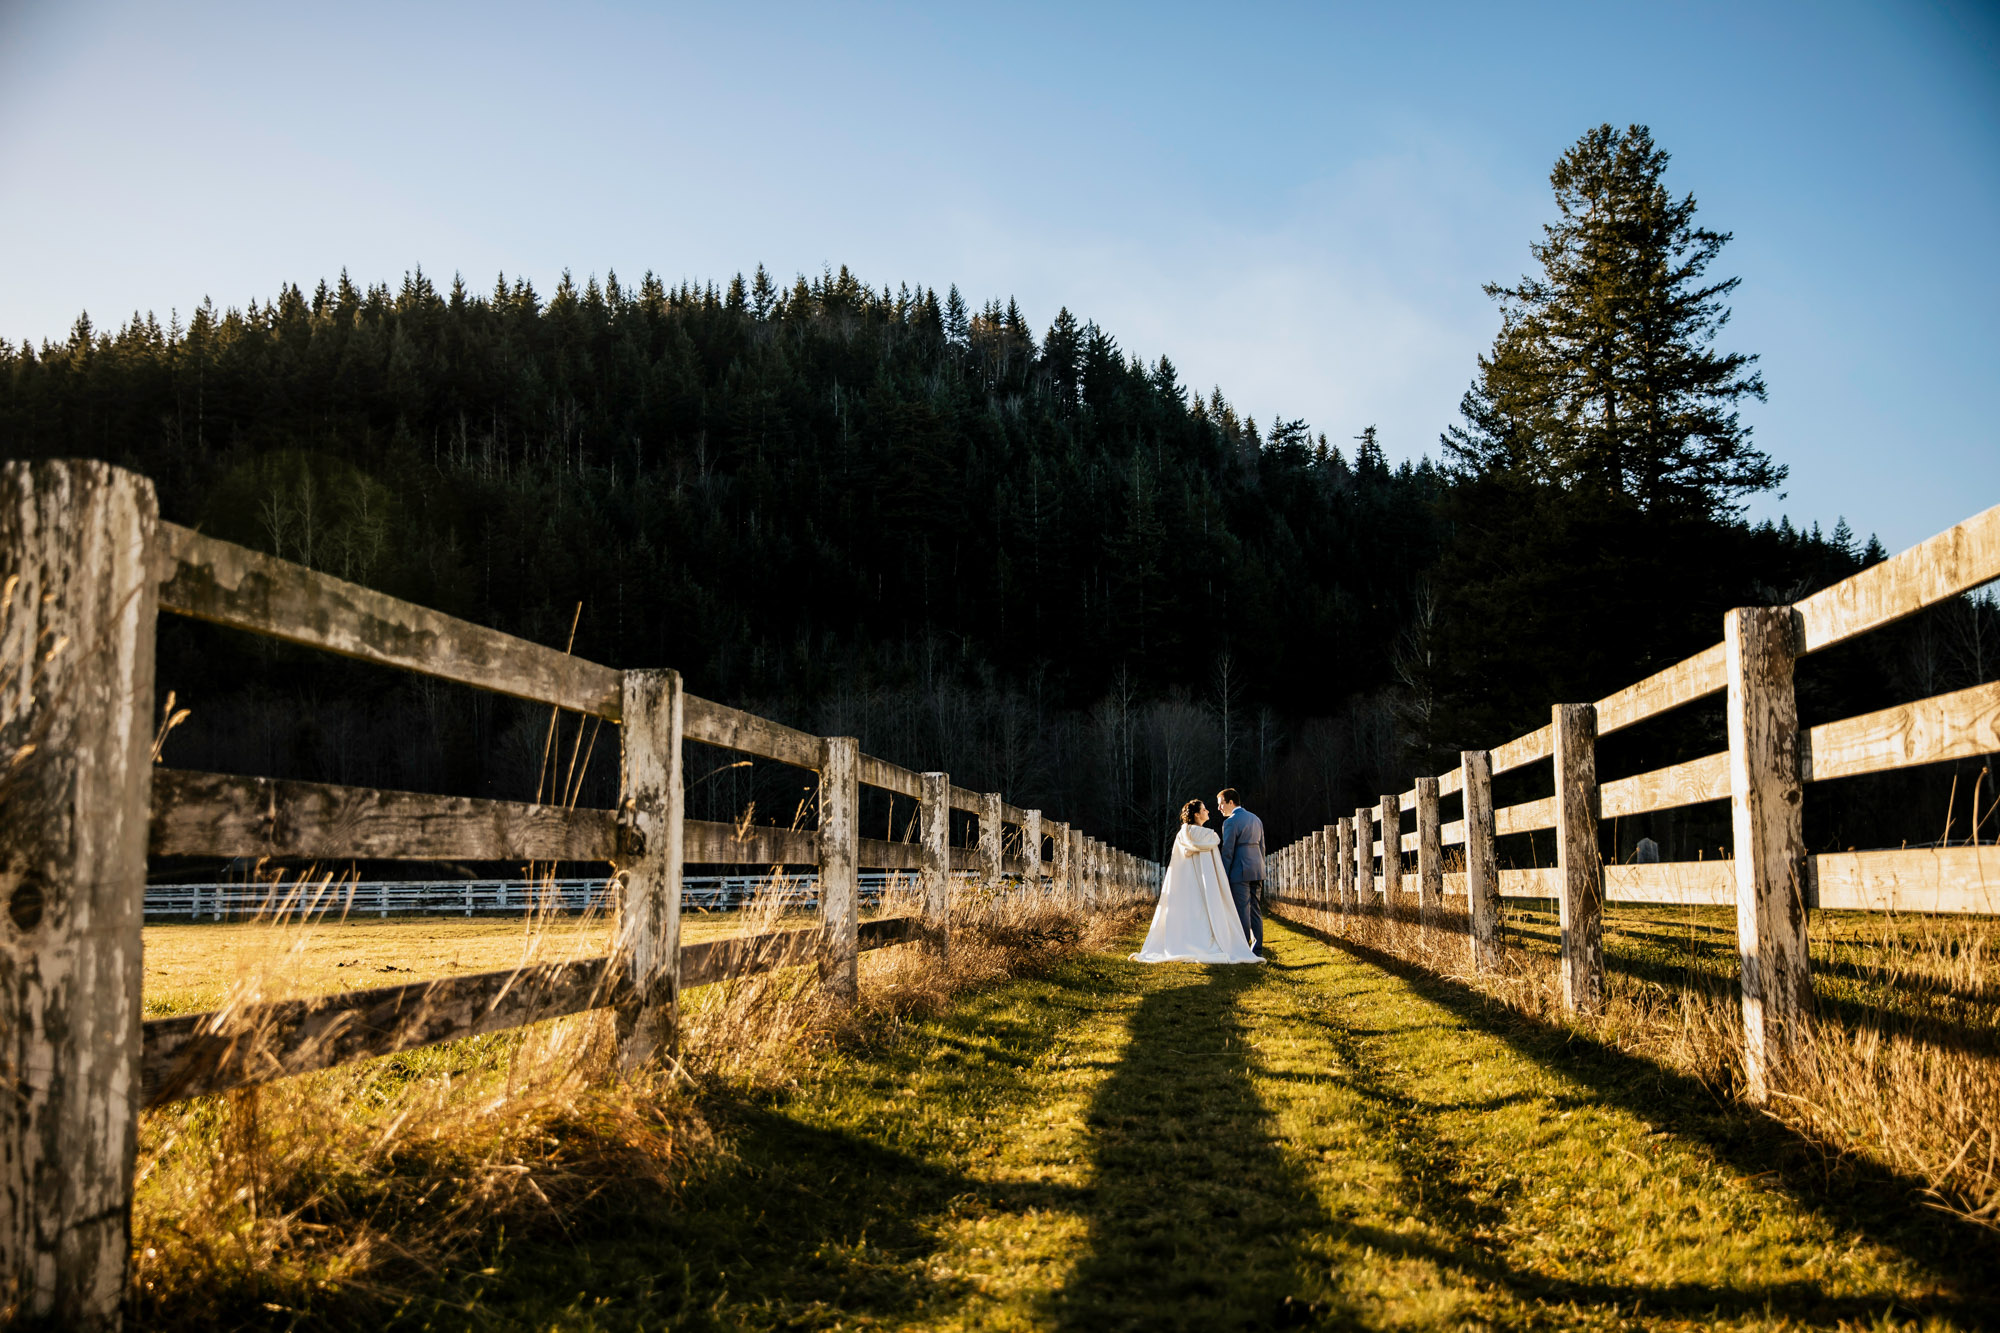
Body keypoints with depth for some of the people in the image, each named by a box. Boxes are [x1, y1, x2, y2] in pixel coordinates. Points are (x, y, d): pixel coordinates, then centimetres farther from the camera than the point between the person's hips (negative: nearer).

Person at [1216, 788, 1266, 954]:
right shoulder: (1256, 819, 16)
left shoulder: (1230, 822, -9)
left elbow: (1227, 851, -11)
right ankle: (1257, 949, 9)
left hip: (1240, 872, -8)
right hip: (1257, 871, 8)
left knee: (1242, 911, -6)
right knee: (1255, 910, 9)